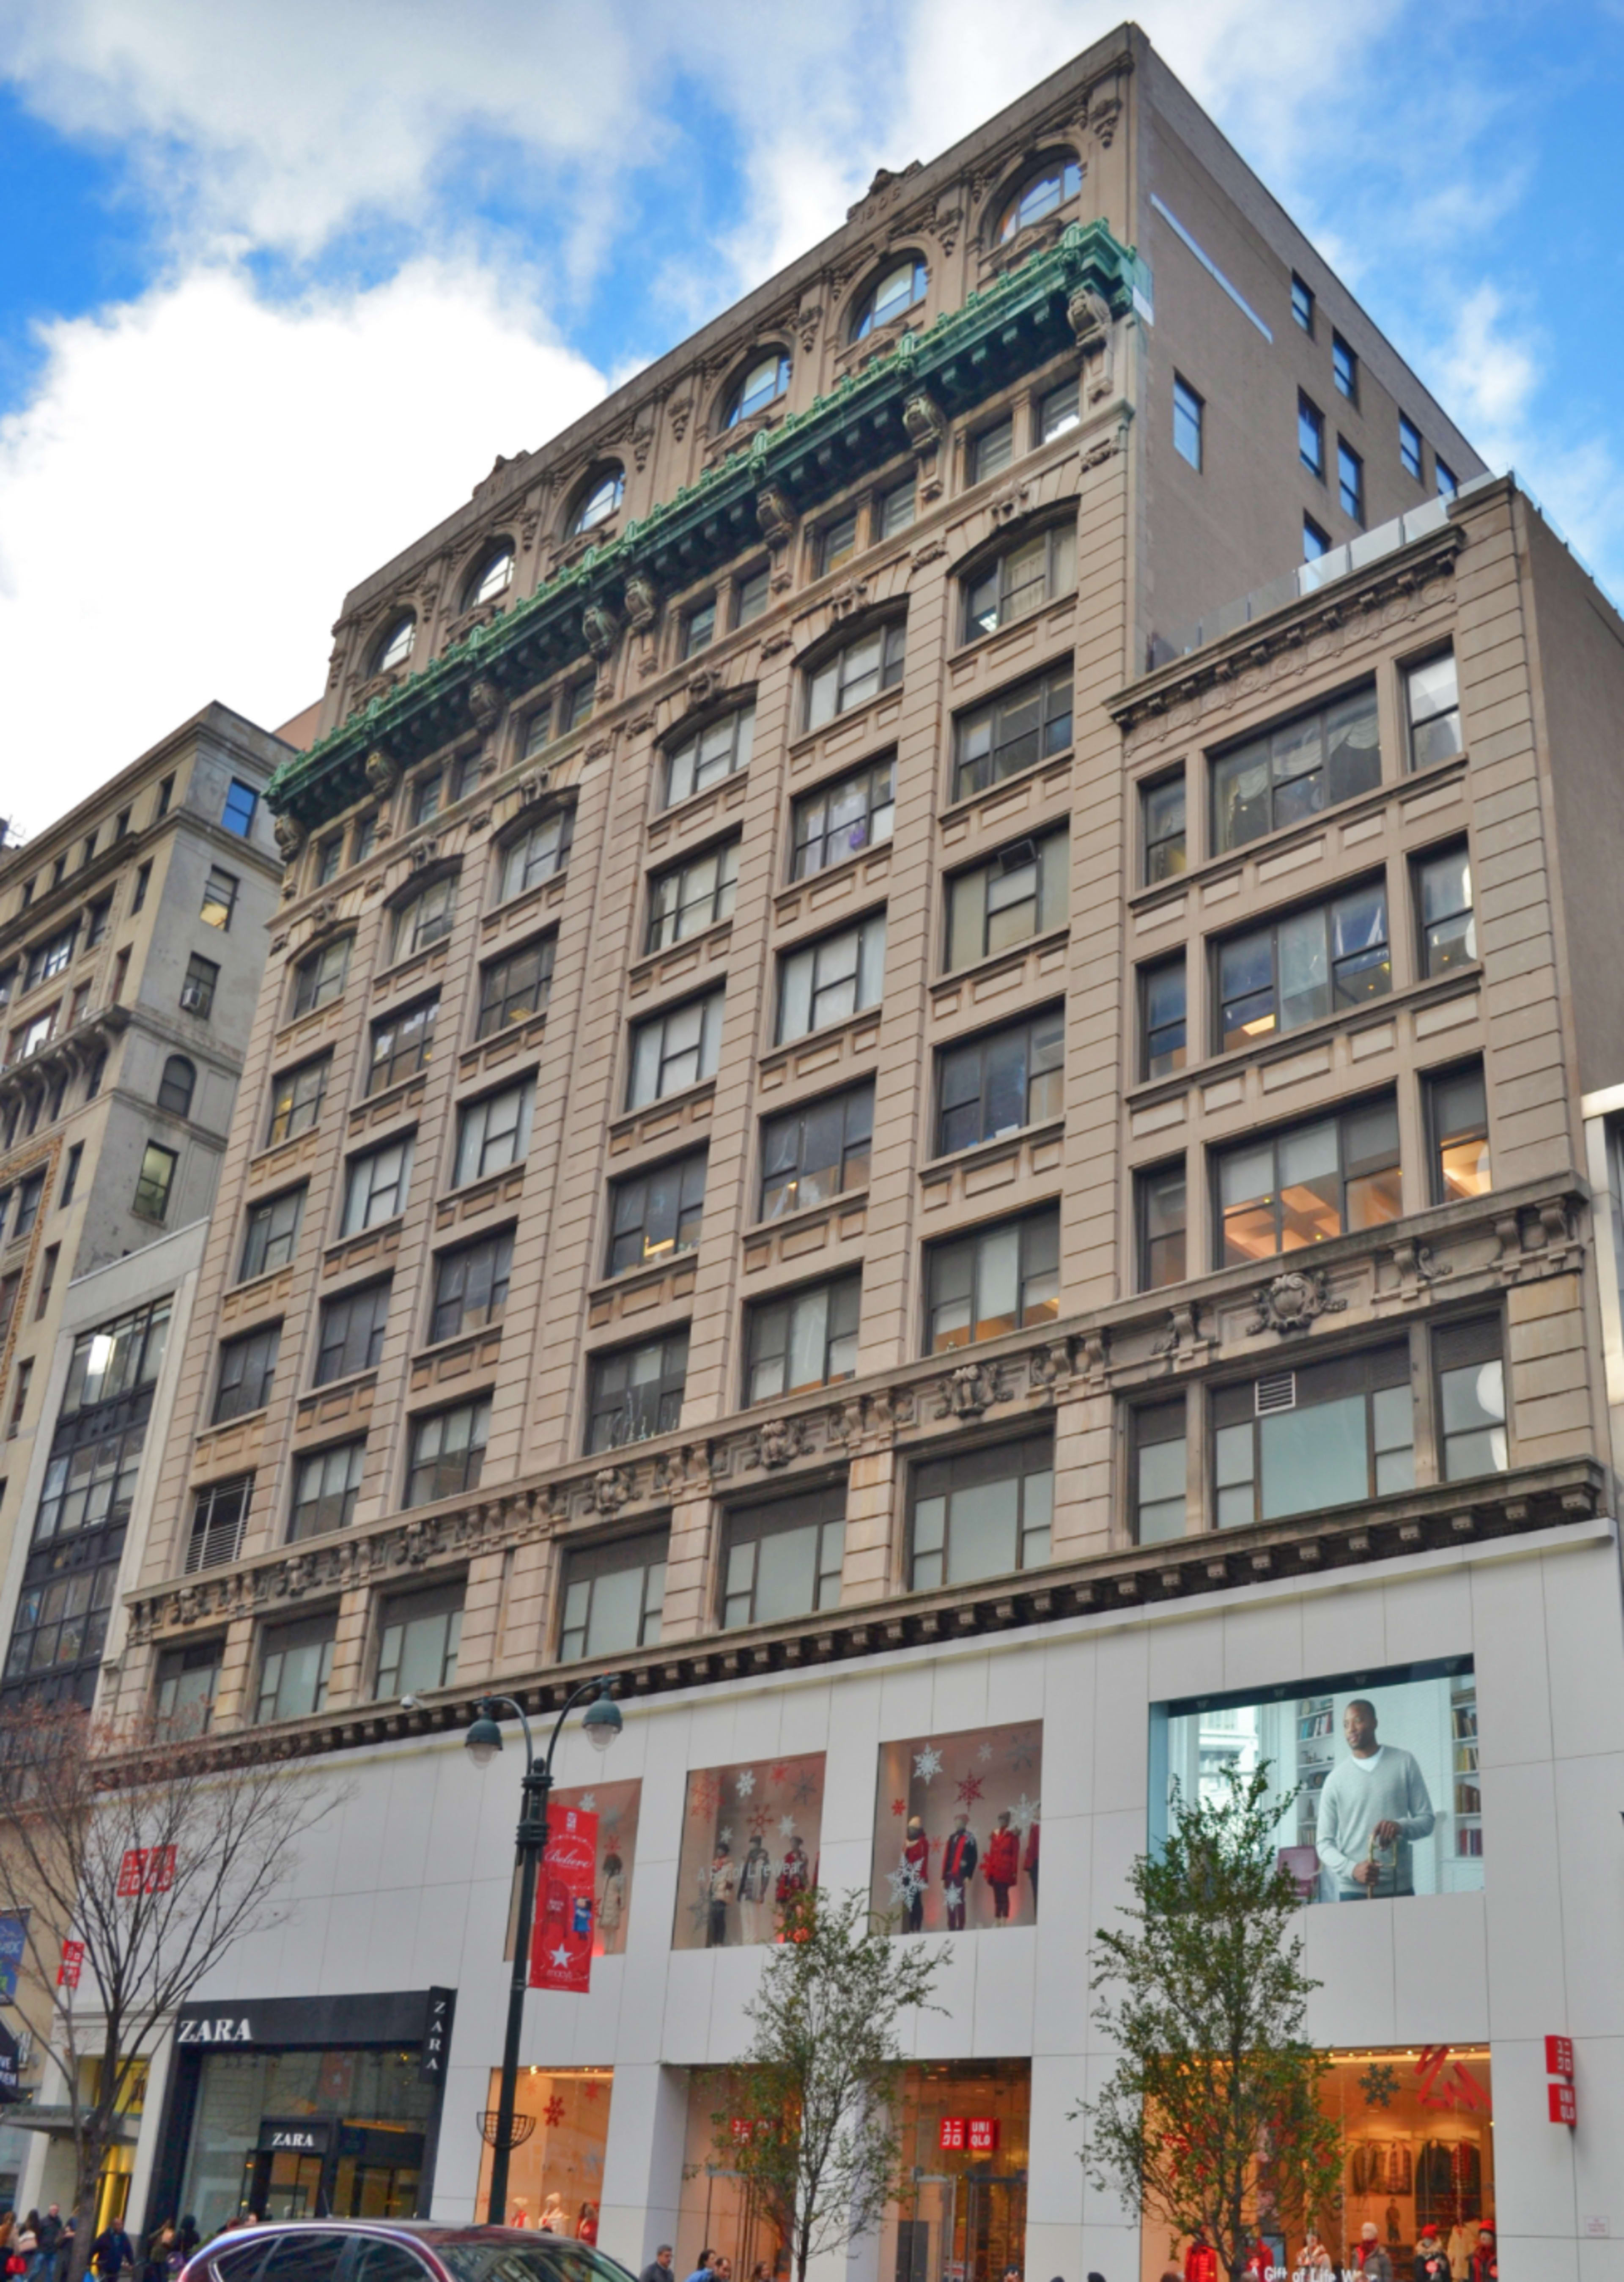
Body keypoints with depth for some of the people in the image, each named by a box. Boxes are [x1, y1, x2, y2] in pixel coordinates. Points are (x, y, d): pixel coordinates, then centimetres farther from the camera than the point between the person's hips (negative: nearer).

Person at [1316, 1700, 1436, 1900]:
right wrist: (1352, 1869, -14)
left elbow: (1427, 1820, 8)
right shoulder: (1336, 1779, 5)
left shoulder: (1404, 1763, 6)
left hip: (1400, 1888, 1)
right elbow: (1324, 1842, 5)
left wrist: (1402, 1827, -14)